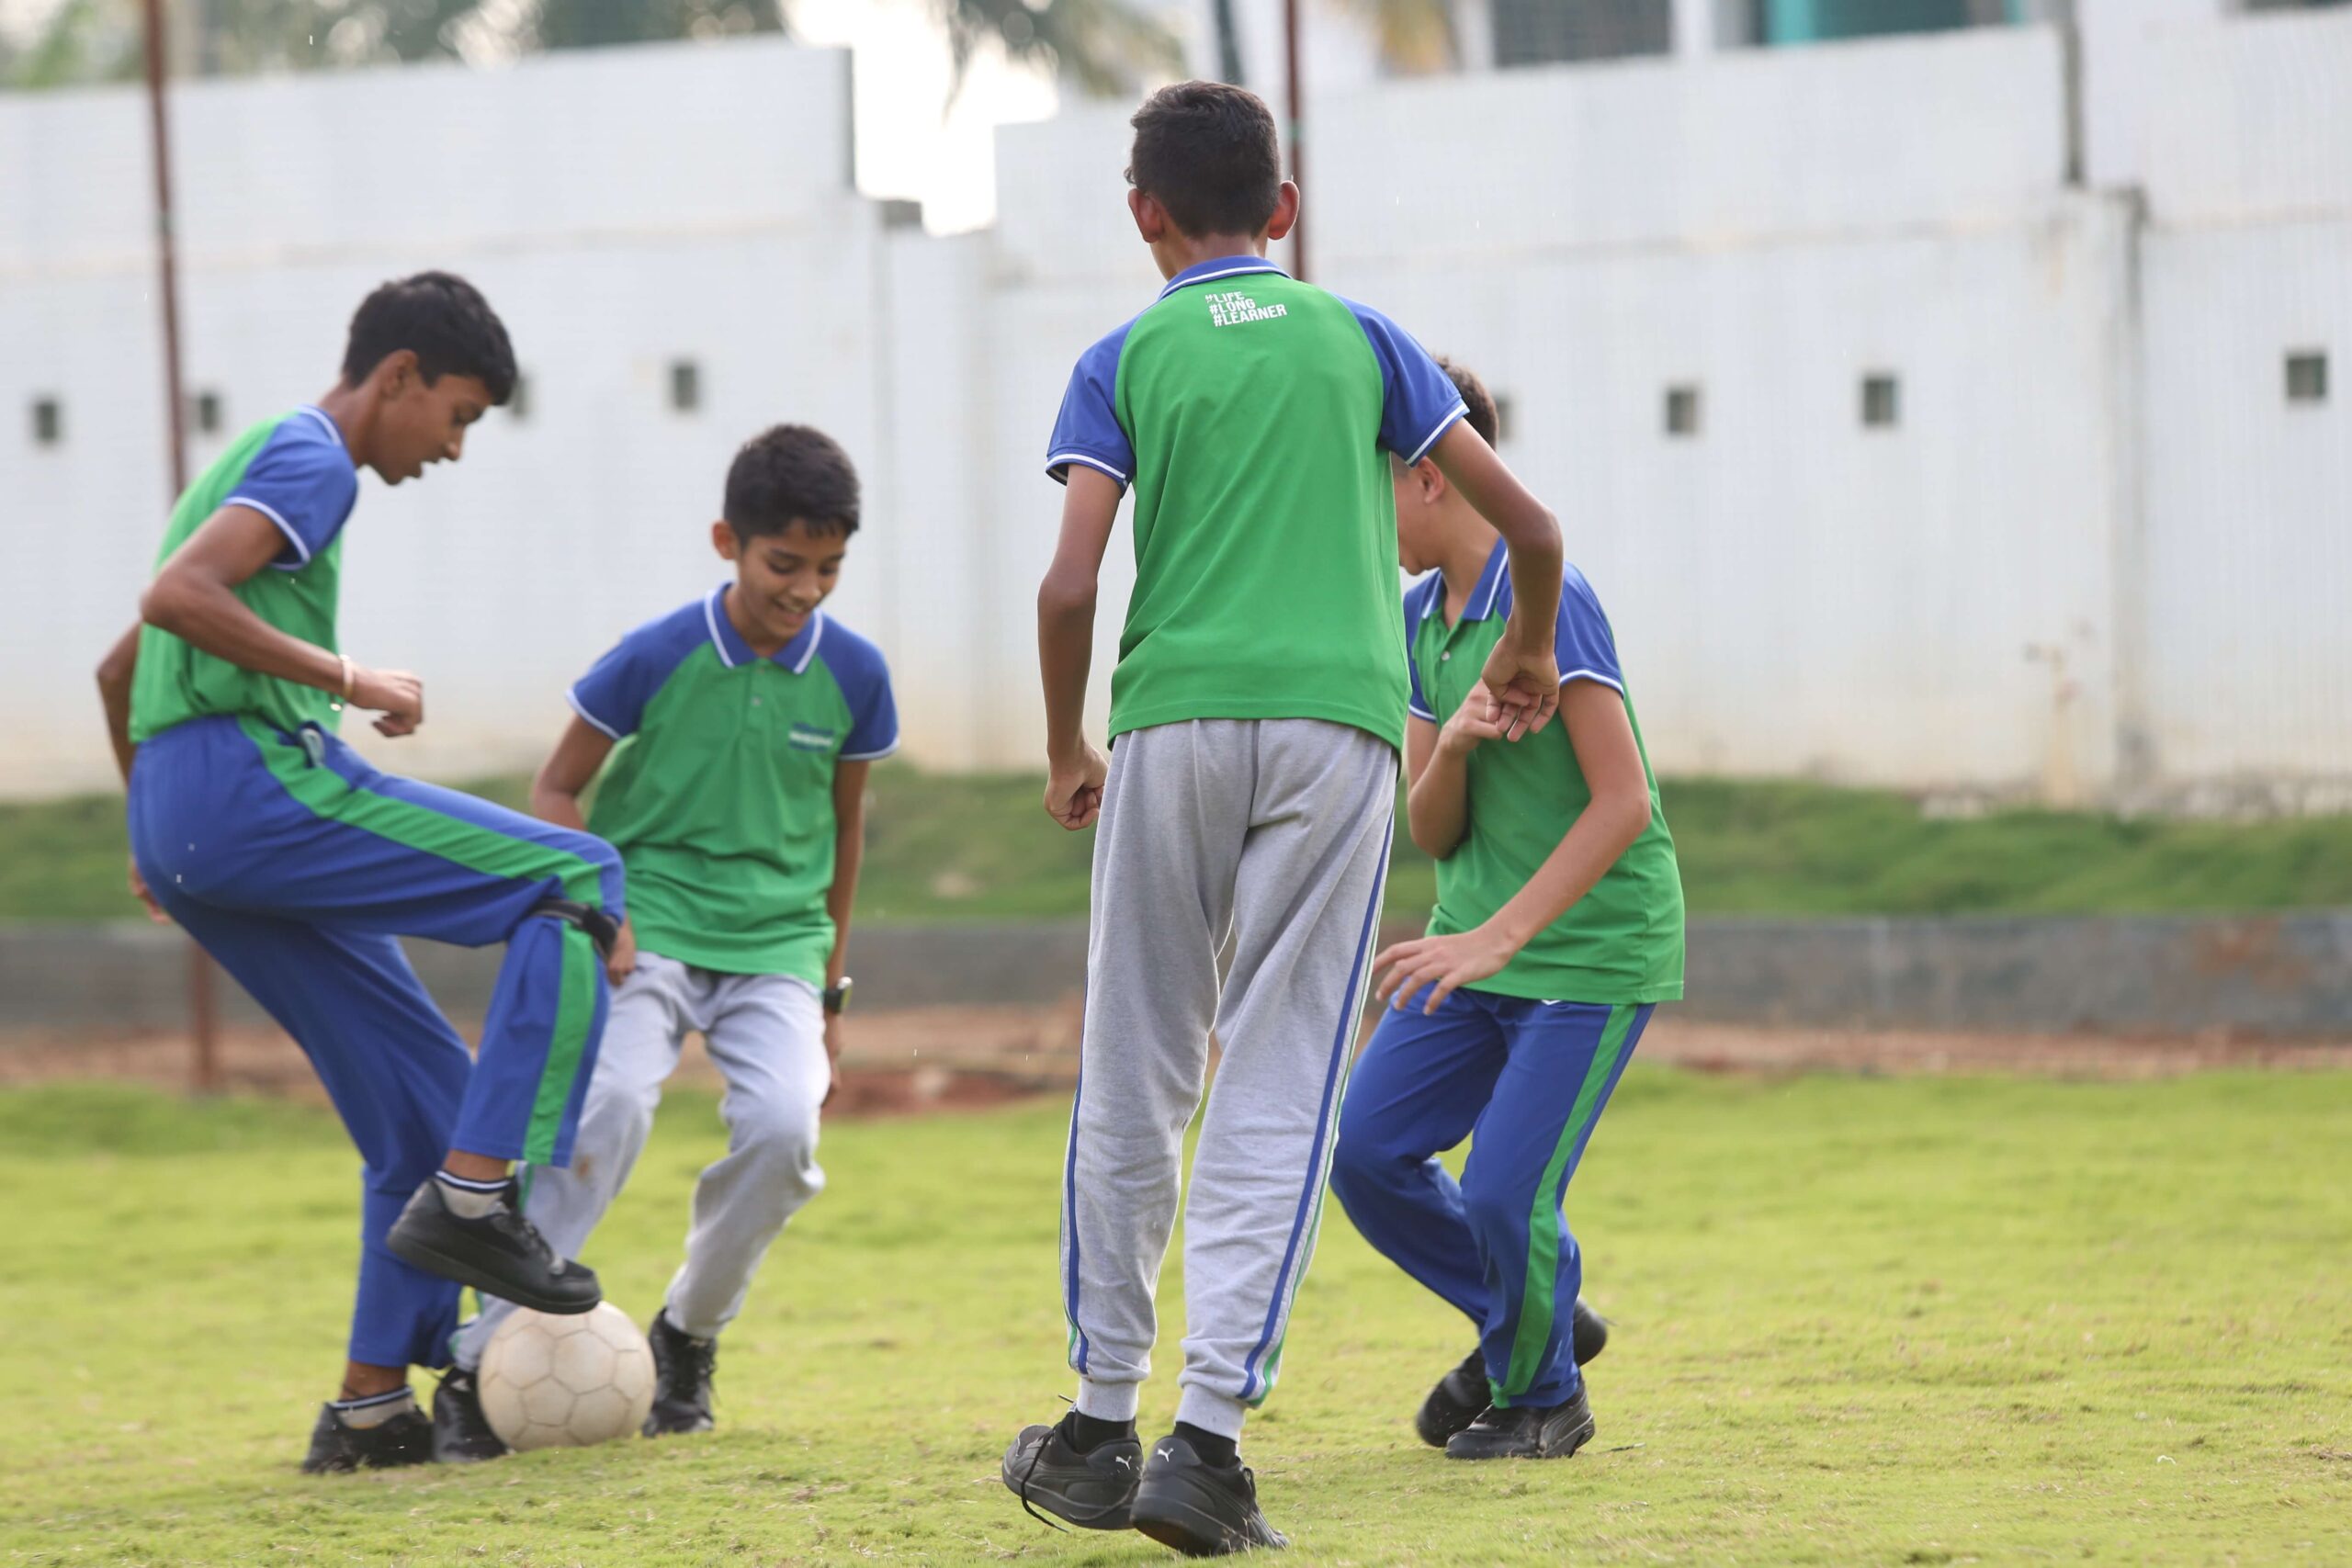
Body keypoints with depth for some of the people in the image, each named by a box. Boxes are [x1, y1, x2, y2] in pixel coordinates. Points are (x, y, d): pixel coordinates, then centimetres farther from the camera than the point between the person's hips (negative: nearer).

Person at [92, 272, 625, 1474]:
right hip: (252, 776, -10)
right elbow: (178, 597, -21)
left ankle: (372, 1407, 9)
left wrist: (159, 838, 42)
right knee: (577, 884, -12)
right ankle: (469, 1199, -18)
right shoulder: (311, 457, -4)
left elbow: (119, 668, 35)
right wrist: (349, 681, -14)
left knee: (427, 1097, 12)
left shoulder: (256, 460, 28)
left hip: (178, 825, 10)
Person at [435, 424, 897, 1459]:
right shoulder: (657, 657, -9)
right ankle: (479, 1364, -21)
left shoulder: (853, 673, -1)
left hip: (776, 945, 3)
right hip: (649, 925, -3)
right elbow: (556, 789, 2)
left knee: (783, 1123, -25)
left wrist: (829, 990, 19)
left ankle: (689, 1335, 3)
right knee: (611, 1101, -29)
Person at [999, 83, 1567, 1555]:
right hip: (1338, 721, 0)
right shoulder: (1361, 339, 12)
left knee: (1135, 1086, 11)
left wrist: (1066, 751, 12)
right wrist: (1527, 653, 31)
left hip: (1176, 722, 0)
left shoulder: (1125, 361, 8)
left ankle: (1103, 1429, 16)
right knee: (1279, 1094, 0)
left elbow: (1071, 586, -3)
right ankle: (1210, 1437, -8)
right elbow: (1529, 524, 12)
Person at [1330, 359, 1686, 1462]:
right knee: (1367, 1149, -1)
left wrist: (1498, 936, -26)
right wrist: (1450, 748, -17)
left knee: (1505, 1193, -13)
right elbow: (1432, 833, 6)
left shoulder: (1547, 600, -18)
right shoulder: (1421, 617, 7)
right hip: (1481, 939, 8)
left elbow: (1624, 803, -22)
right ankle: (1529, 1322, 23)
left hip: (1592, 947, -8)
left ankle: (1543, 1396, 15)